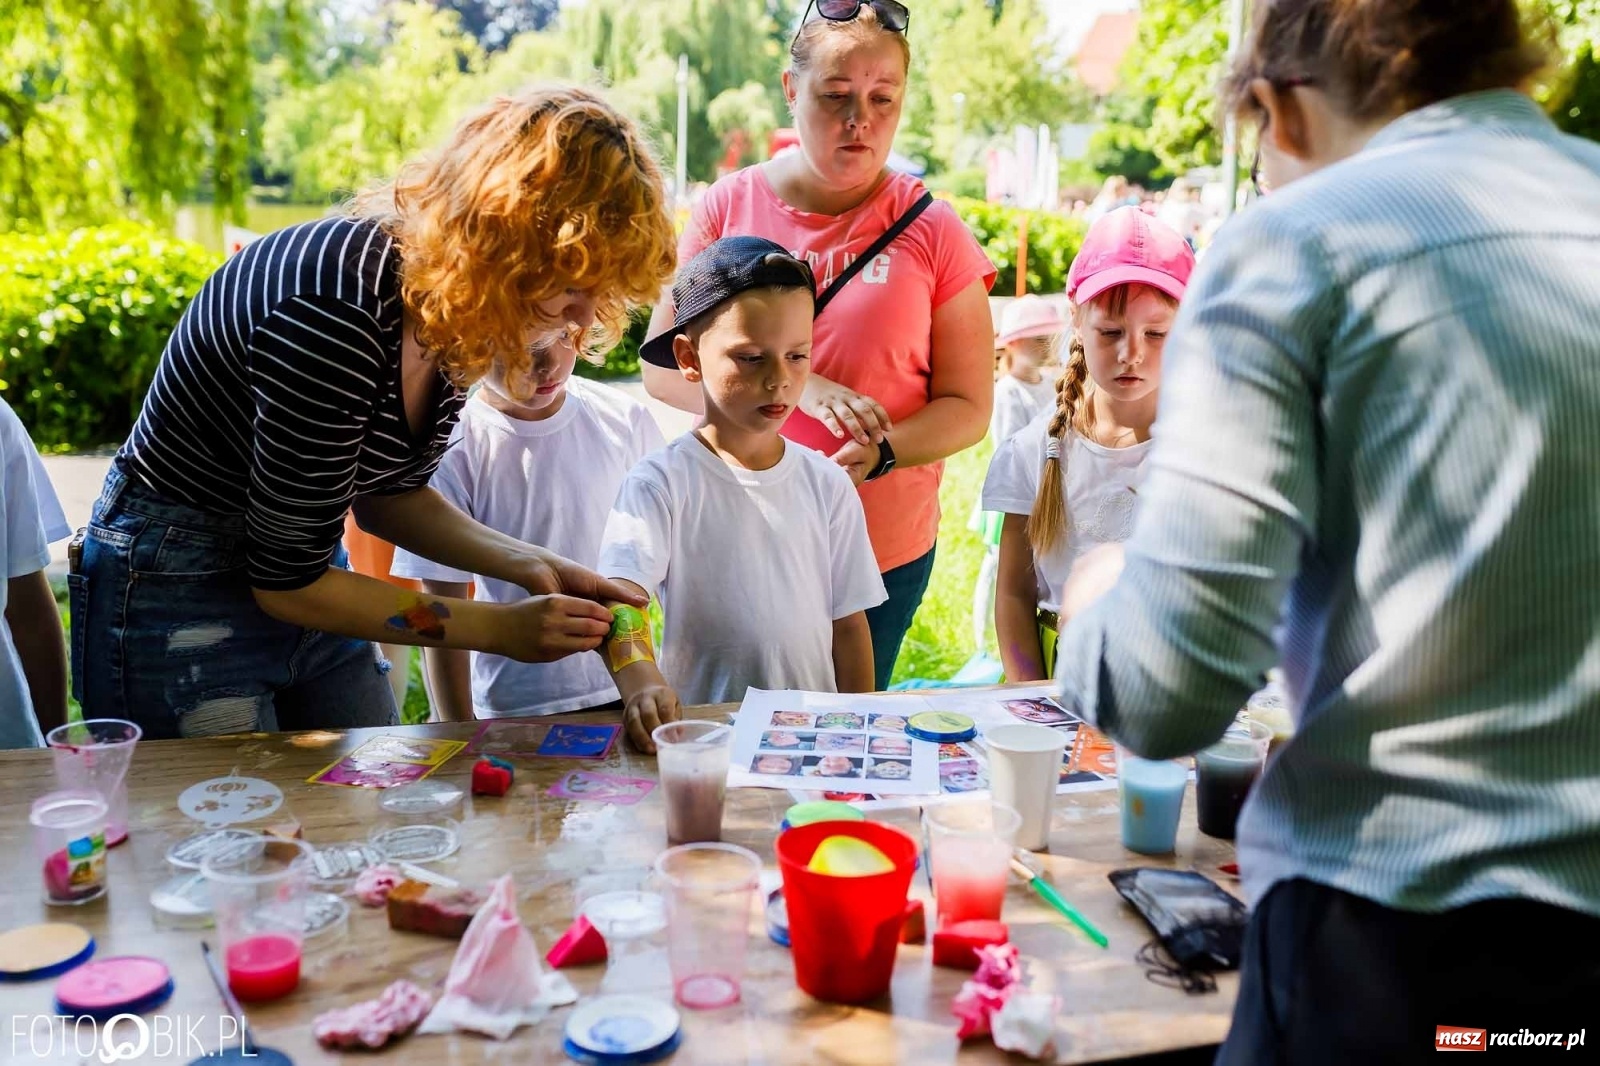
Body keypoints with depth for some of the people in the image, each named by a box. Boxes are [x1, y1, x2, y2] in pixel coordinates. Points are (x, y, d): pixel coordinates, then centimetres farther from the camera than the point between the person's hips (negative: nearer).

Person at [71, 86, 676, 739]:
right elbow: (286, 581, -24)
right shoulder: (339, 308, -31)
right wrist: (499, 629, -20)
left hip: (302, 582, 8)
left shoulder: (460, 304, -7)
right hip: (178, 593, -8)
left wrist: (529, 564, -8)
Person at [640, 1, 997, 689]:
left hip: (885, 550, 0)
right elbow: (662, 368, -4)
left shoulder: (932, 232, -2)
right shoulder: (729, 207, 0)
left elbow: (967, 407, -2)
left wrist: (877, 453, -21)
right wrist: (796, 387, -18)